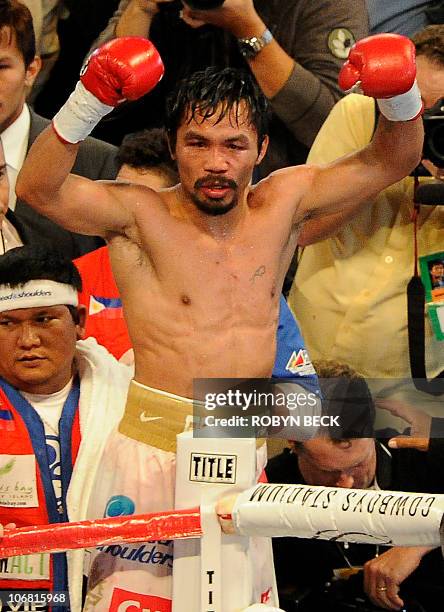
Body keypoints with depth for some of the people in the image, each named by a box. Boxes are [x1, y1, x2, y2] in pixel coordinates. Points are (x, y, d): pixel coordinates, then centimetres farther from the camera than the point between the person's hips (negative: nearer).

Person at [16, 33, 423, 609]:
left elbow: (390, 161, 11)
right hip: (154, 448, -4)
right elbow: (39, 189, -20)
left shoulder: (283, 205, 7)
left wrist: (401, 97, -9)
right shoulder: (140, 216, -5)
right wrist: (89, 103, -33)